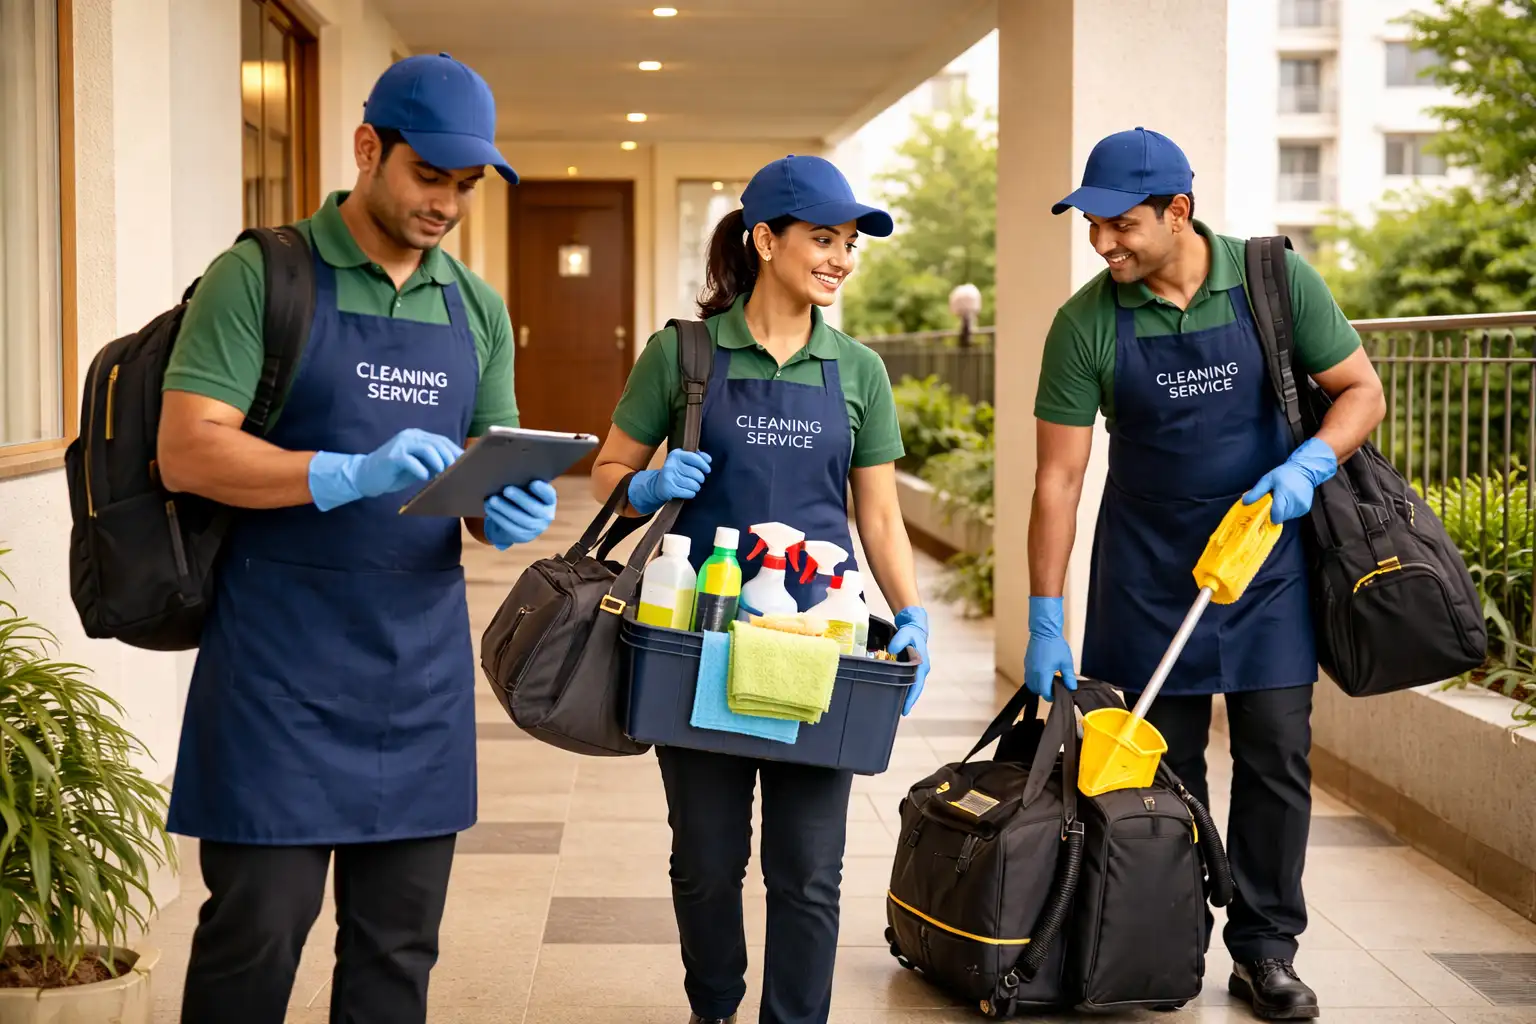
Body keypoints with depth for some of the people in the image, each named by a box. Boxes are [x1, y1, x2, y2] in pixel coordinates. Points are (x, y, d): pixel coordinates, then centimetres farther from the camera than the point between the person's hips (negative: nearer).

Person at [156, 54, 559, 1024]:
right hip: (281, 664, -5)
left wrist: (510, 511, -8)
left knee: (399, 942, 9)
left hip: (422, 669, 5)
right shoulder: (261, 277, -4)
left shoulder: (477, 310, 13)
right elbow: (187, 451, -12)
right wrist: (352, 476, -26)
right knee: (259, 928, -2)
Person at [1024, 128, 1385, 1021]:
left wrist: (1308, 465, -21)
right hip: (1148, 568, 0)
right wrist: (1046, 621, -9)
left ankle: (1266, 949, 12)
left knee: (1277, 755, 0)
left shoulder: (1275, 281, -9)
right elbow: (1058, 477, -7)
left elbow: (1362, 391, 0)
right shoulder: (1086, 324, -10)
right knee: (1162, 765, 5)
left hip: (1268, 553, 0)